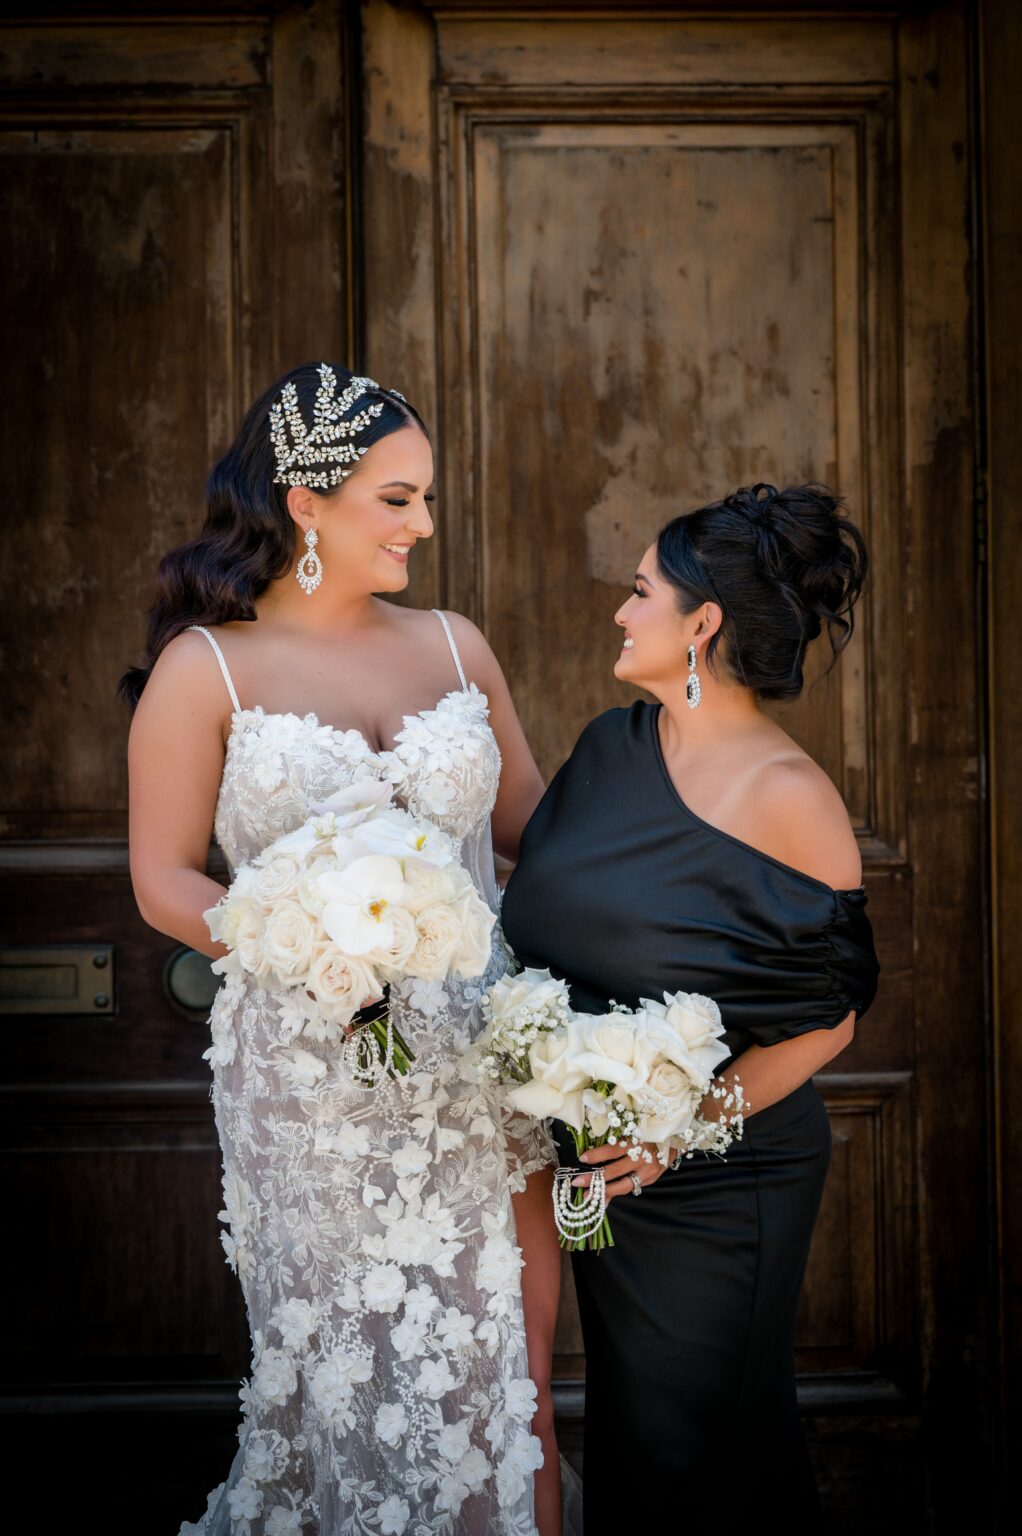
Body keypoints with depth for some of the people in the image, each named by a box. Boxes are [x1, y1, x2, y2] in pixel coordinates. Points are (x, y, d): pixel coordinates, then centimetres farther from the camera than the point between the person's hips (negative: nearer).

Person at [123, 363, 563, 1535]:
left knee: (510, 1345, 8)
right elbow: (165, 880, -4)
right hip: (314, 1067, -3)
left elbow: (530, 828, 15)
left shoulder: (455, 647, 10)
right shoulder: (206, 669, -2)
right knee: (356, 1360, 6)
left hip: (482, 1061, 4)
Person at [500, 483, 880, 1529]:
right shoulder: (611, 747, 3)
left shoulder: (787, 797, -17)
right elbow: (547, 914, 12)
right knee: (622, 1416, 18)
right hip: (597, 1155, 6)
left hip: (715, 1178, -6)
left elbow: (833, 1013, -14)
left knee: (690, 1441, 6)